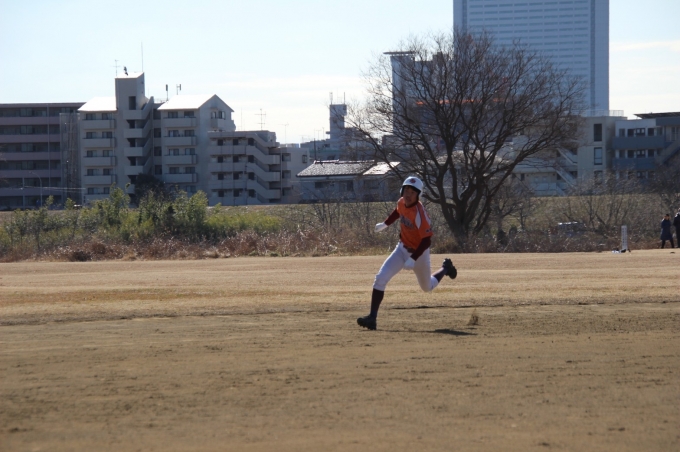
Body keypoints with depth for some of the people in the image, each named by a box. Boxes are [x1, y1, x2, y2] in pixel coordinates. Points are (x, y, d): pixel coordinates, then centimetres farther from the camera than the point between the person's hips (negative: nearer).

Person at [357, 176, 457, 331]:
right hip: (402, 249, 5)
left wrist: (413, 259, -34)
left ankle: (445, 269, 50)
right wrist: (385, 224, 15)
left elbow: (427, 241, -29)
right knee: (381, 278, -15)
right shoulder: (401, 202, -10)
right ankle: (372, 318, -16)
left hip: (419, 253, -5)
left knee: (428, 287, 19)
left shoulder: (419, 213, -30)